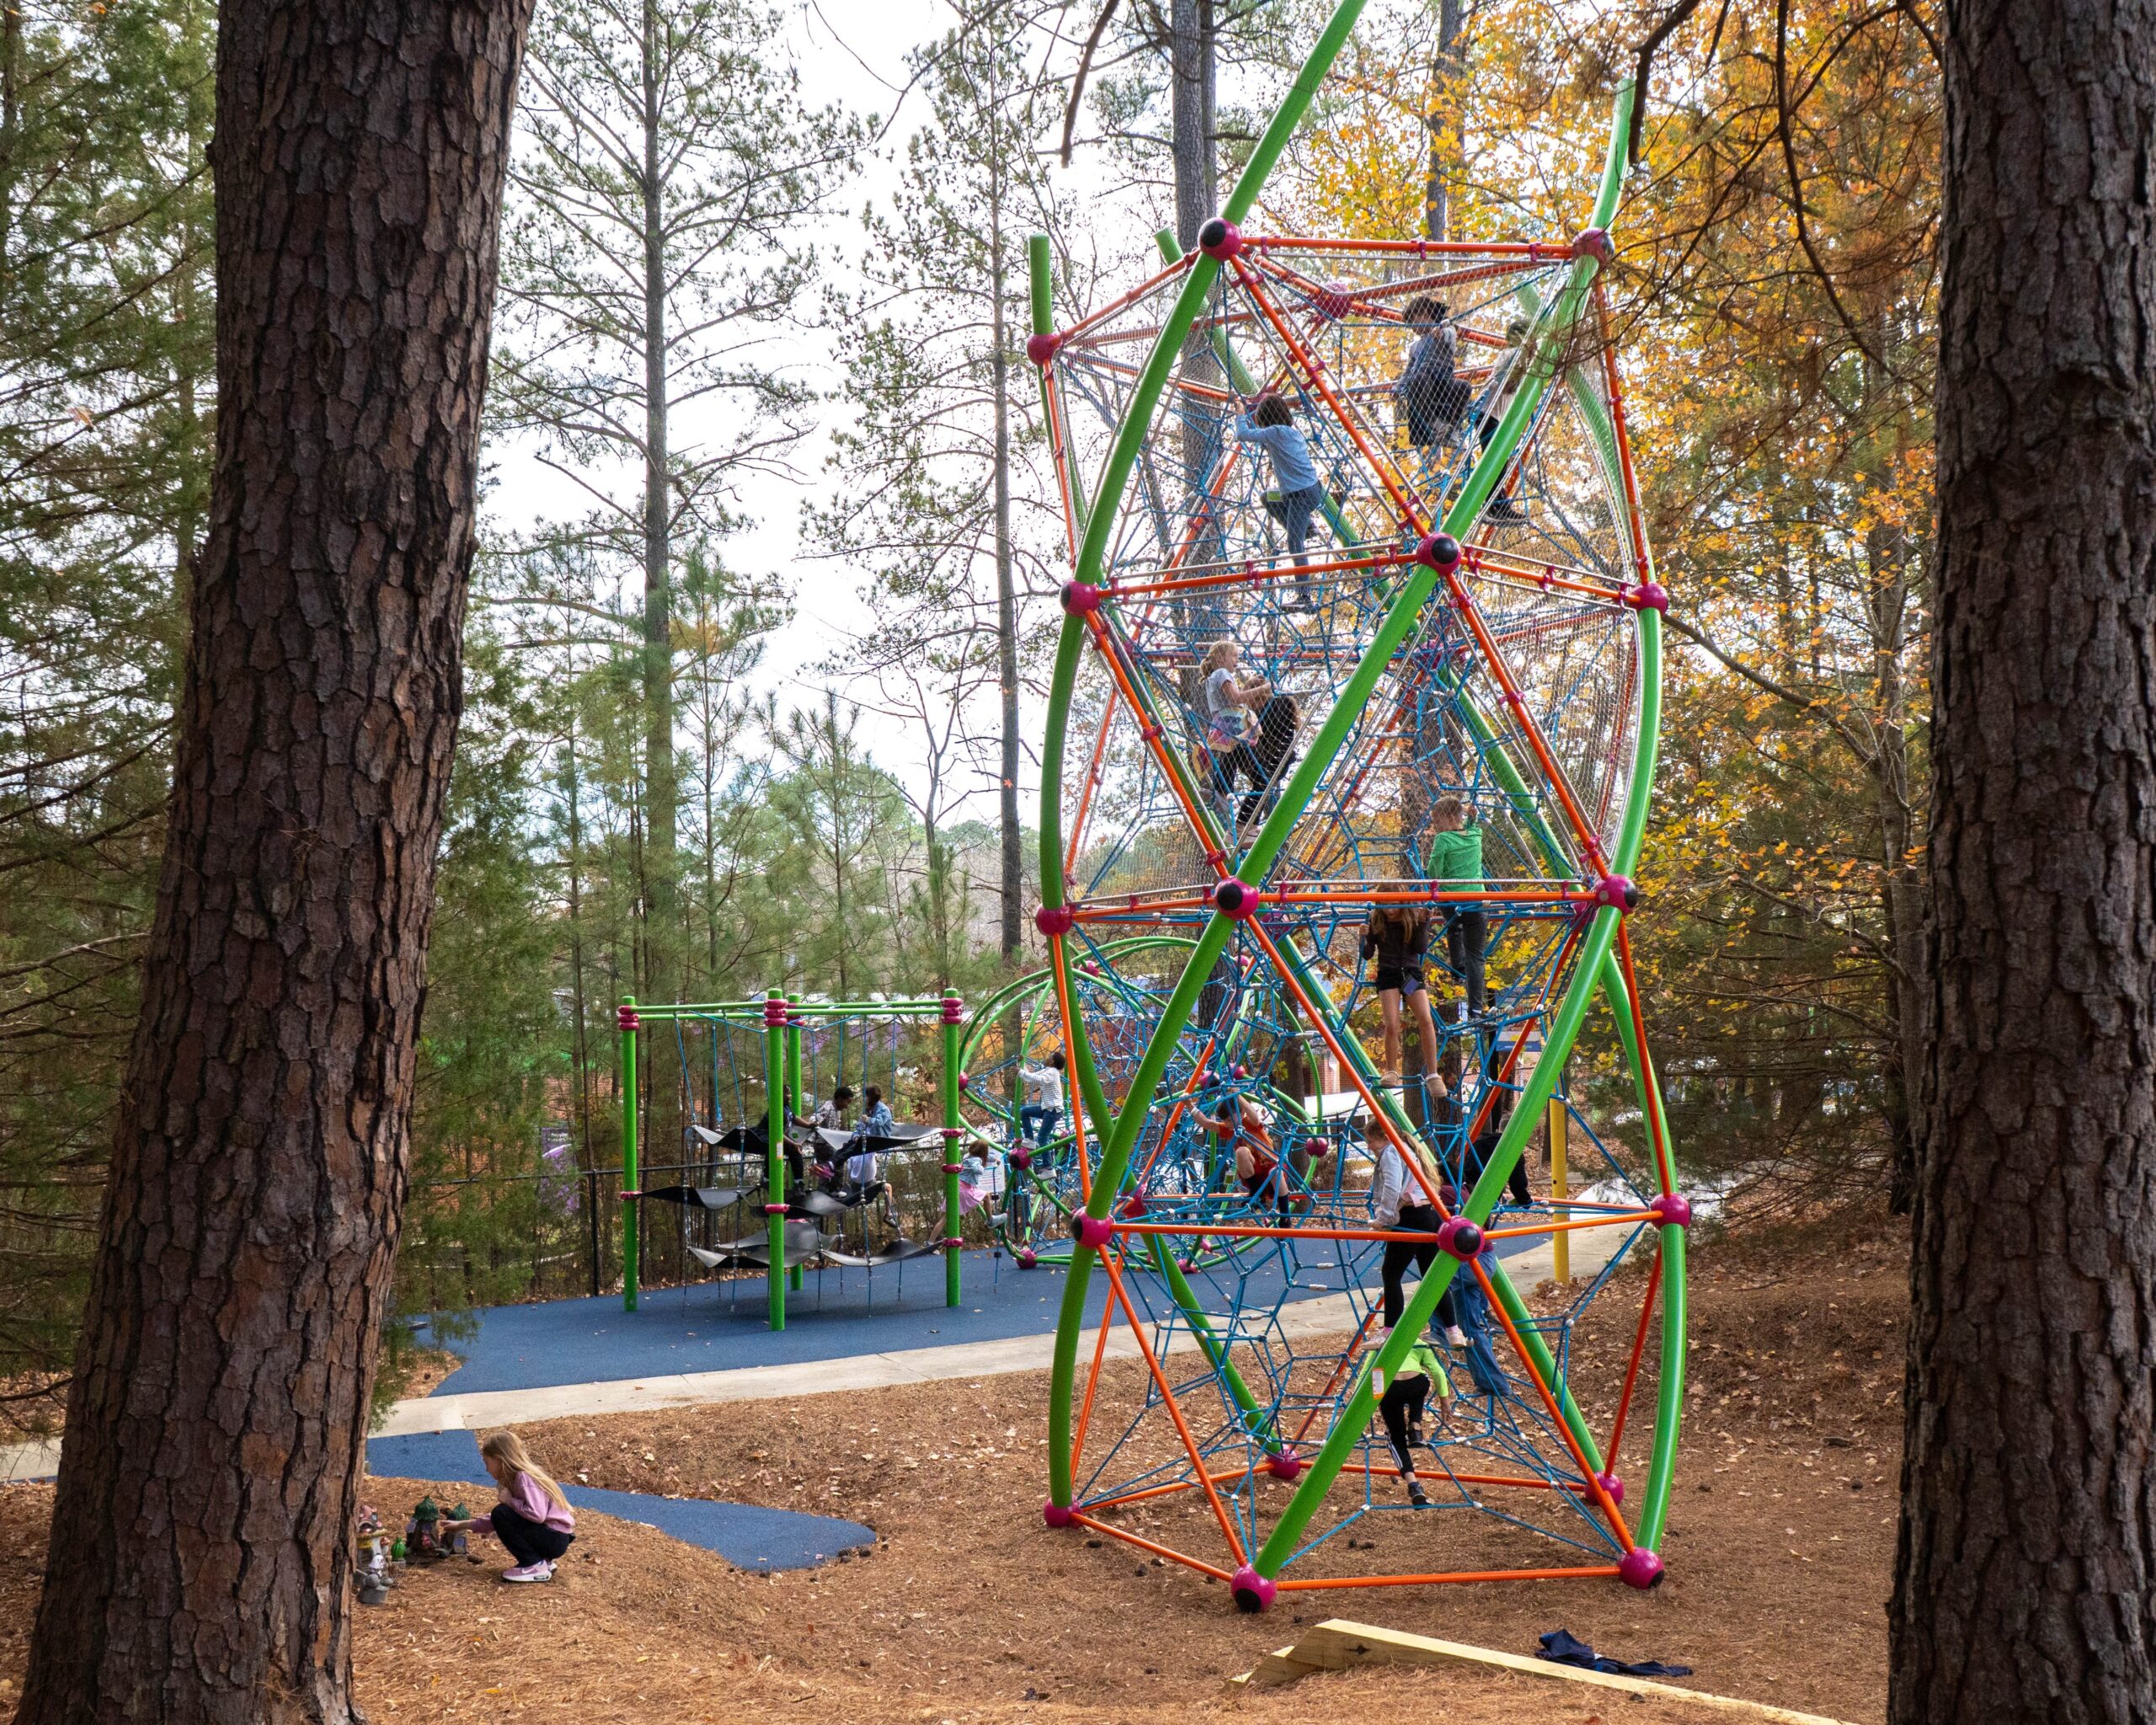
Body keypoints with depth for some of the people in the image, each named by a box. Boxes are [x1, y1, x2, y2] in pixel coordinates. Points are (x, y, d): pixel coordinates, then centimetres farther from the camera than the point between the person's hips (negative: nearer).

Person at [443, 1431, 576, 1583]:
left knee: (502, 1514, -17)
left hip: (556, 1539, -10)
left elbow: (537, 1514, -31)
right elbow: (497, 1520, 21)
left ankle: (535, 1567, -12)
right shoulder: (516, 1479, 13)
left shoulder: (525, 1477, -18)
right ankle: (543, 1561, 14)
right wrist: (464, 1526, 22)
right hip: (546, 1534, 10)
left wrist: (510, 1500, -18)